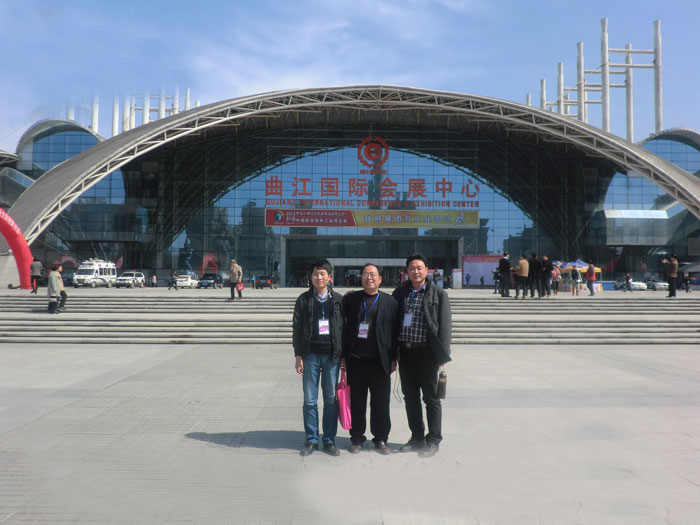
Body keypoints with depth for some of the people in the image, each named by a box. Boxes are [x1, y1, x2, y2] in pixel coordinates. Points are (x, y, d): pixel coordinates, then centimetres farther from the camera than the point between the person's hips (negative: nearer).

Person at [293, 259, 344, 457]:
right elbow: (297, 328, 3)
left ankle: (329, 440, 17)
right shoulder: (304, 300, 4)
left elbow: (344, 327, 4)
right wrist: (298, 355, -2)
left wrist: (343, 356, 1)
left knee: (331, 399, 6)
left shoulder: (338, 300, 4)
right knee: (310, 400, 4)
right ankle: (311, 439, 16)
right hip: (310, 355, 0)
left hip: (332, 355, 0)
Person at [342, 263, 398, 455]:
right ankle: (357, 438, 23)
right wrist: (343, 355, 1)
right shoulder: (350, 299, 6)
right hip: (356, 360, 1)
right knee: (356, 402, 8)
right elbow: (343, 327, 5)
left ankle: (380, 439, 21)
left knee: (381, 403, 5)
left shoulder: (389, 301, 5)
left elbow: (394, 331, 5)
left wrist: (393, 358, 2)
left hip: (380, 361, 0)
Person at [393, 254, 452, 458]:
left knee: (431, 398, 6)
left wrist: (442, 355, -11)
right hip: (405, 352, 4)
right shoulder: (400, 293, 8)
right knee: (410, 397, 13)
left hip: (426, 352, -4)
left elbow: (445, 325, -4)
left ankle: (433, 441, 19)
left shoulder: (438, 294, -2)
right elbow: (392, 320, 9)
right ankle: (417, 438, 28)